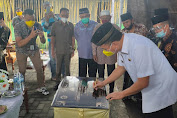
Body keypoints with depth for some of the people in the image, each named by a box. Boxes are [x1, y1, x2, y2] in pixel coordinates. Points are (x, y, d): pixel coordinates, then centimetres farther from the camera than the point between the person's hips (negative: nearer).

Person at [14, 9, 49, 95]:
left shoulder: (37, 25, -15)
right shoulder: (18, 26, -22)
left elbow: (43, 42, -11)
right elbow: (19, 44, -29)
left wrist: (42, 37, -35)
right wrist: (30, 36, -42)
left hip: (34, 49, 2)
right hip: (21, 51, -2)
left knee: (39, 68, -1)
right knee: (22, 71, 3)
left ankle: (41, 87, 18)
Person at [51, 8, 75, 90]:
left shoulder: (70, 25, 2)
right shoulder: (55, 25, -1)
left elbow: (72, 38, 6)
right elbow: (53, 38, 1)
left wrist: (73, 49, 3)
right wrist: (52, 50, -2)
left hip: (68, 50, 1)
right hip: (59, 50, 0)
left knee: (67, 67, 10)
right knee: (58, 68, 9)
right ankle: (58, 82, 23)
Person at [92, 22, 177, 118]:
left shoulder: (138, 47, -33)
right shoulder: (122, 44, -5)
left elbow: (143, 83, -26)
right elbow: (121, 68, 12)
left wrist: (121, 94, -12)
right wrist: (103, 83, 13)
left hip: (161, 91, -8)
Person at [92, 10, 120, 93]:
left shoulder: (115, 27, -2)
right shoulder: (97, 27, 2)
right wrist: (94, 53, 0)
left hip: (111, 54, -1)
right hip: (100, 54, 1)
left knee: (111, 73, 8)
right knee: (100, 73, 11)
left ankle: (111, 91, 22)